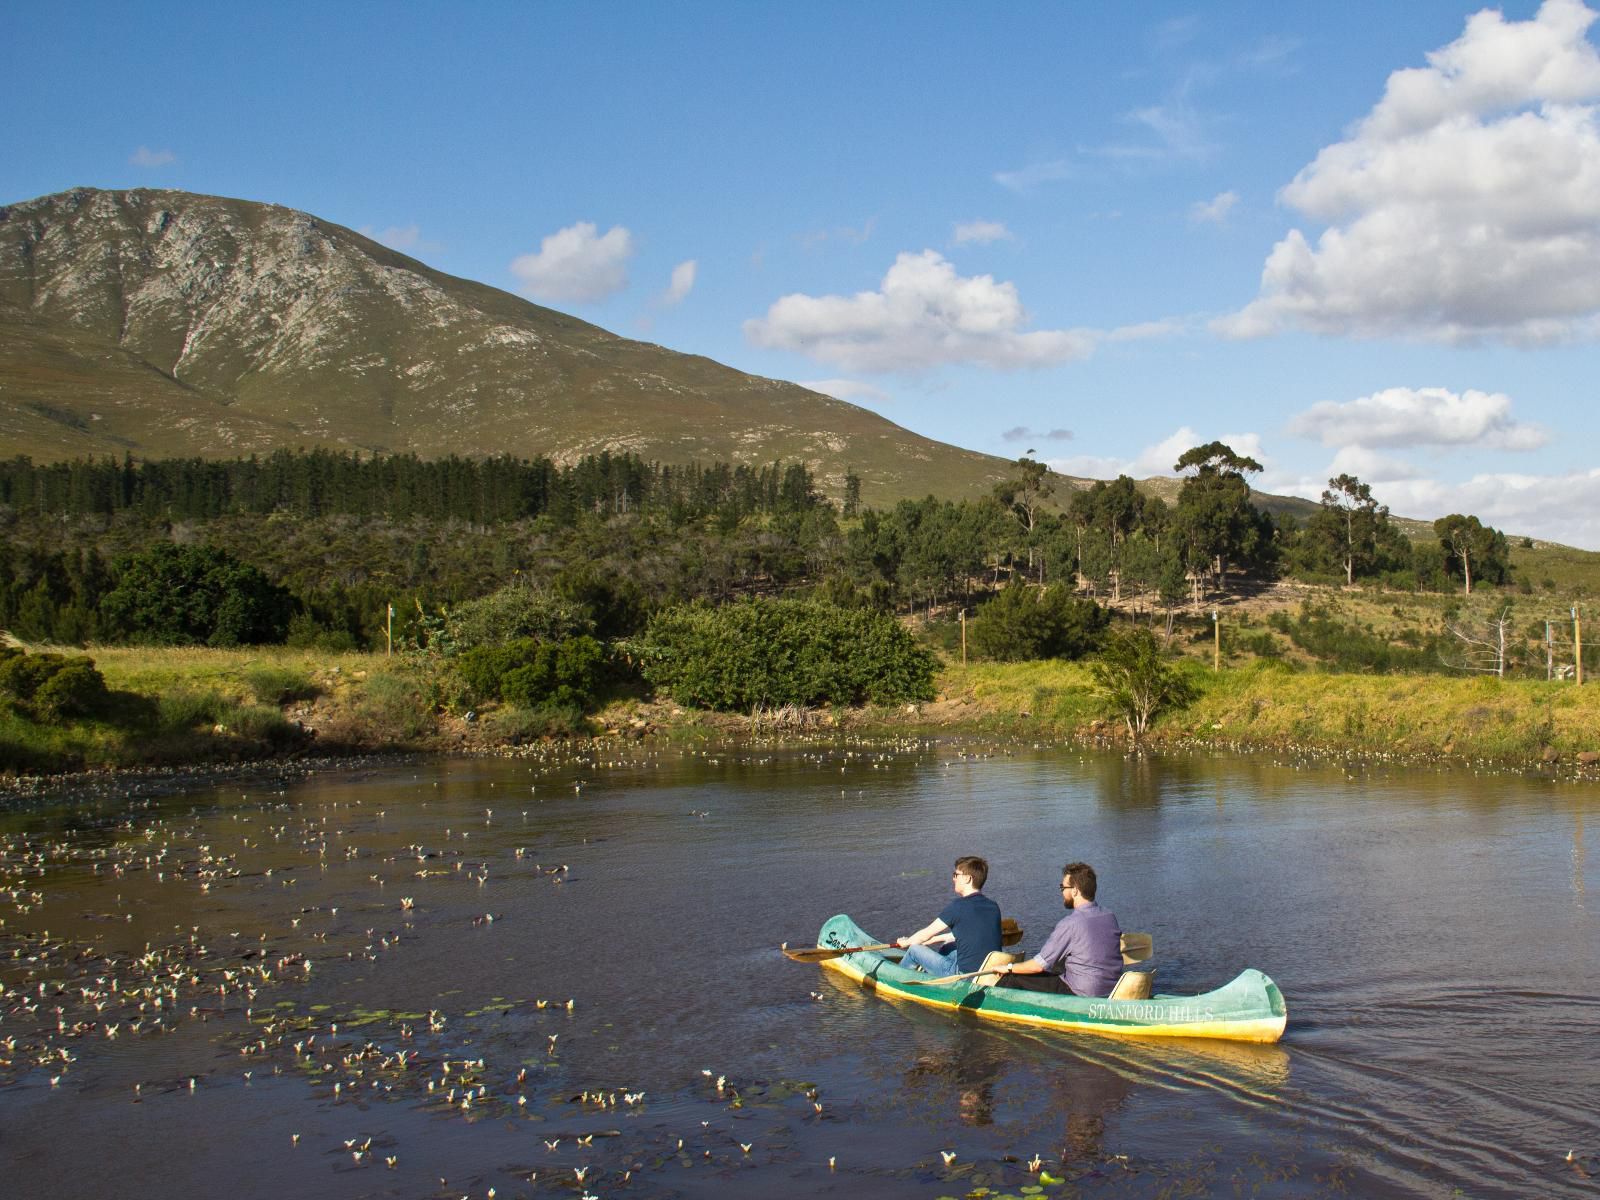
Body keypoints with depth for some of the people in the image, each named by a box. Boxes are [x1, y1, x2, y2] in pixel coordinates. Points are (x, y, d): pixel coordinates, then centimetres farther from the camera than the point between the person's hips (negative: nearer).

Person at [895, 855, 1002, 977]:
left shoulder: (959, 905, -14)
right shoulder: (993, 907, 6)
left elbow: (926, 933, -1)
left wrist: (906, 942, 19)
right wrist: (934, 939, 33)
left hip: (964, 974, -7)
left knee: (915, 949, 11)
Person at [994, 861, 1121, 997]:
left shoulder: (1069, 924, -19)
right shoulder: (1111, 918, 1)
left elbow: (1039, 965, -14)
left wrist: (1009, 968, 4)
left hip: (1080, 995, -8)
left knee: (1013, 978, 3)